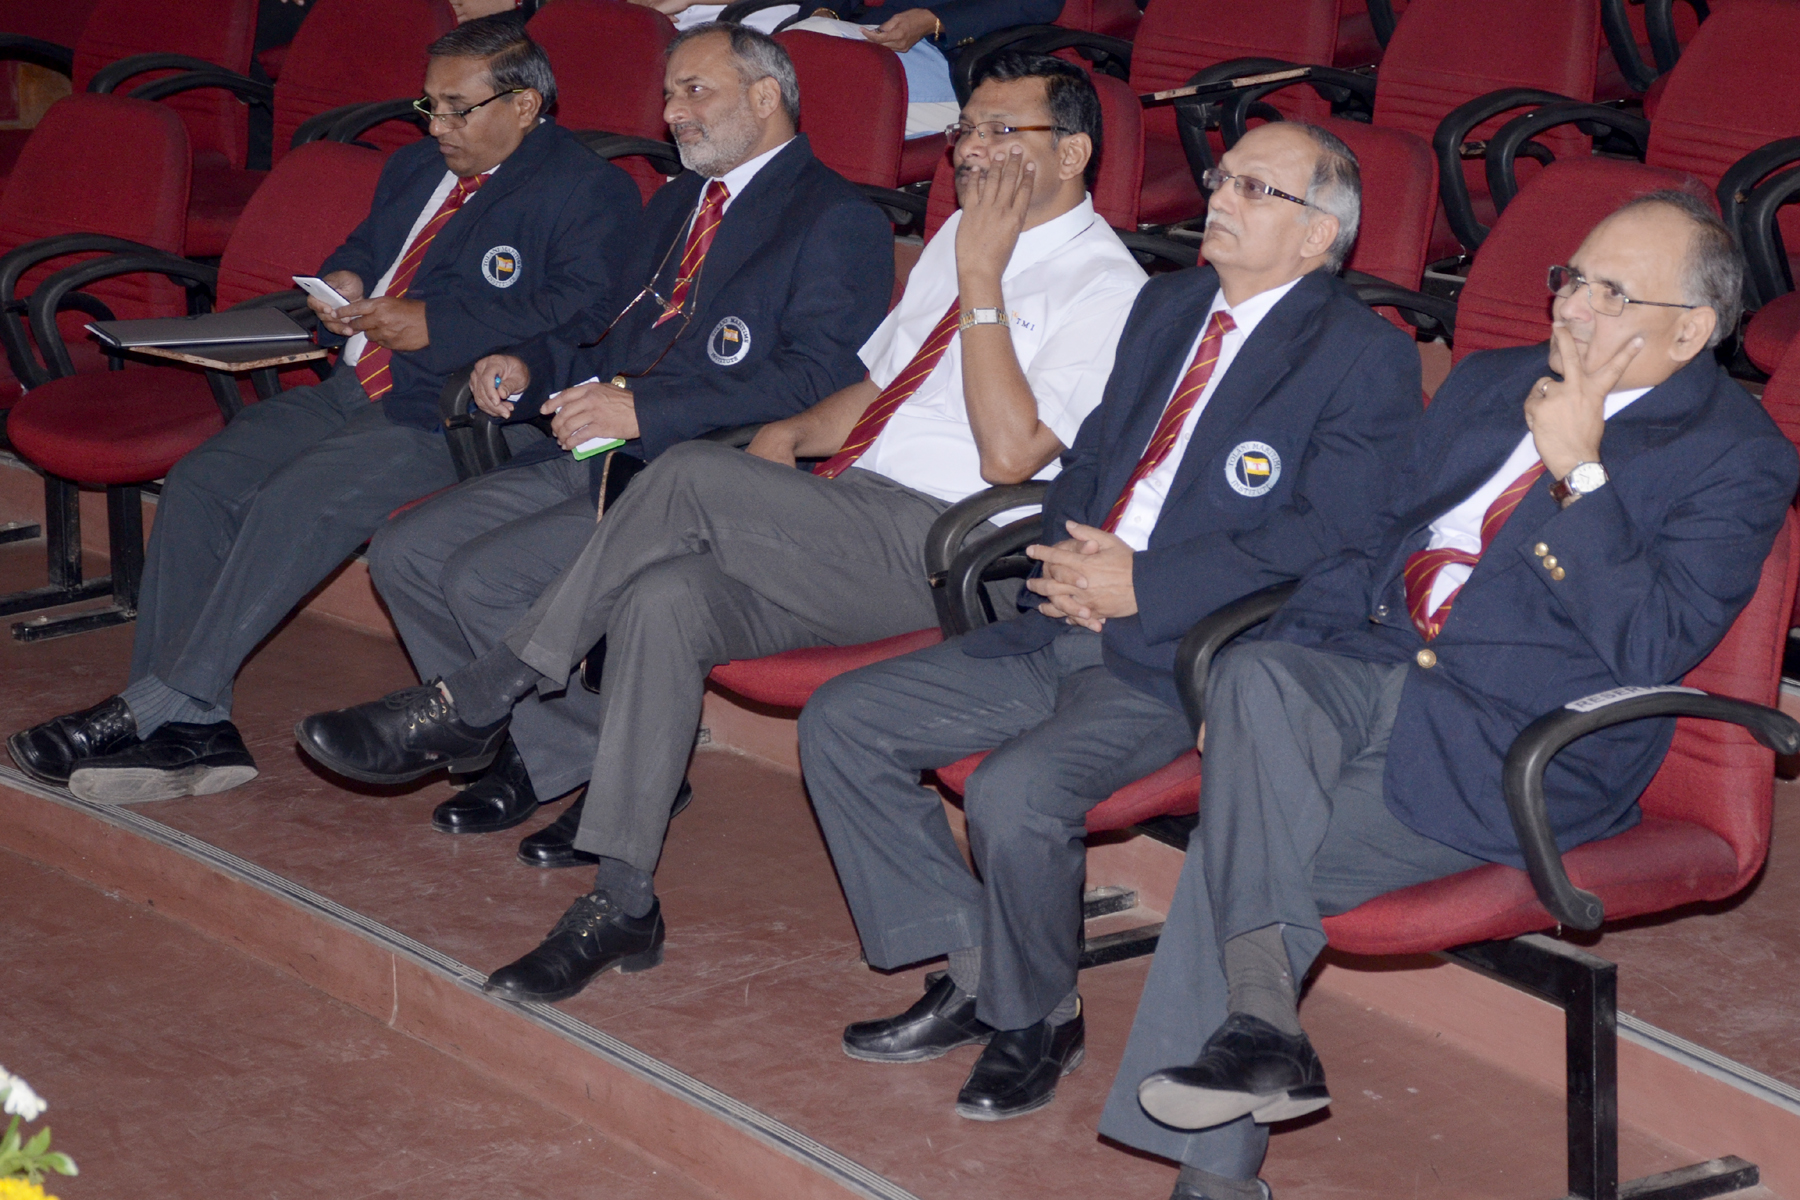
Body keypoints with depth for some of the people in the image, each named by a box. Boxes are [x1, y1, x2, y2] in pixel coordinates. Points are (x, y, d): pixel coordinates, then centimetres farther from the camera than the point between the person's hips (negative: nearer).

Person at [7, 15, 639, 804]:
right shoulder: (417, 166, 23)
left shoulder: (587, 192, -4)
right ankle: (189, 732, -16)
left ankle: (153, 708, -24)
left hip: (447, 416, -9)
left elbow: (582, 311, -19)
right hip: (350, 391, 9)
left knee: (294, 503, -29)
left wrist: (434, 323, -19)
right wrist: (342, 280, 11)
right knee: (201, 484, -12)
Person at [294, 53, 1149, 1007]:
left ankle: (476, 703, -18)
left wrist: (983, 278, -15)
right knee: (663, 598, -22)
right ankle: (622, 903, -19)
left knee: (691, 476, -27)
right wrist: (794, 435, 9)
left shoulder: (1103, 285, -4)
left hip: (941, 549, -8)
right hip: (847, 526, 8)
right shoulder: (958, 235, 23)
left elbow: (1009, 454, -17)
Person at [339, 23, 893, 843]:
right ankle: (530, 751, 7)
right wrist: (527, 366, 7)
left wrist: (645, 407, -23)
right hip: (588, 459, 9)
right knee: (404, 552, -5)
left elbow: (818, 382, -17)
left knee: (483, 577, -23)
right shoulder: (675, 205, 25)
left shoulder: (838, 221, -5)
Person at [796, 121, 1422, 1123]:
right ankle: (973, 974, 6)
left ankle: (1037, 1018, -4)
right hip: (1064, 626, 8)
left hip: (1183, 655, -8)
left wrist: (1140, 585, -18)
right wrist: (1071, 552, -1)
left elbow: (1331, 538, -16)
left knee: (1018, 790, -31)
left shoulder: (1367, 359, -6)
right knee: (841, 723, -2)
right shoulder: (1169, 308, 19)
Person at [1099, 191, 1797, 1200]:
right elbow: (1378, 544, 22)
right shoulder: (1492, 384, 20)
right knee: (1254, 677, -29)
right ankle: (1259, 1029, -30)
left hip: (1519, 748, -6)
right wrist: (1260, 677, 7)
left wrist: (1577, 471, -15)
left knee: (1242, 842, -24)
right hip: (1377, 674, 6)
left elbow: (1652, 649, -14)